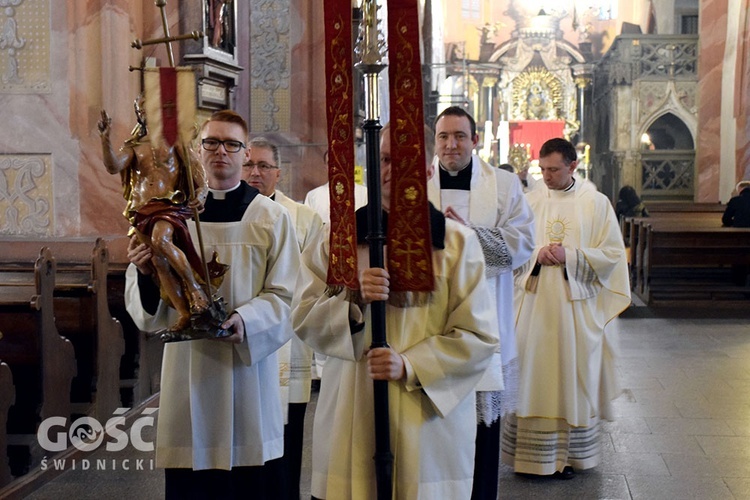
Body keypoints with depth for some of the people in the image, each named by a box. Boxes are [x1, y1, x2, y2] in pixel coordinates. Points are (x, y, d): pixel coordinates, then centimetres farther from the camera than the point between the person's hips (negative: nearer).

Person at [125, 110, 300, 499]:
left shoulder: (272, 217, 2)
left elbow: (284, 296, -4)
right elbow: (143, 307, 4)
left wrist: (244, 321, -22)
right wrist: (145, 274, -17)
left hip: (249, 371, -1)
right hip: (187, 375, 1)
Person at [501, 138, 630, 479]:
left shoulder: (596, 203, 1)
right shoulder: (530, 201, 6)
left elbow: (612, 253, -1)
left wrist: (569, 256, -14)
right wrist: (537, 255, -14)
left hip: (576, 307, -1)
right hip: (533, 306, 2)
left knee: (573, 377, 4)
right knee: (532, 377, 2)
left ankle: (570, 454, 15)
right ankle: (532, 453, 11)